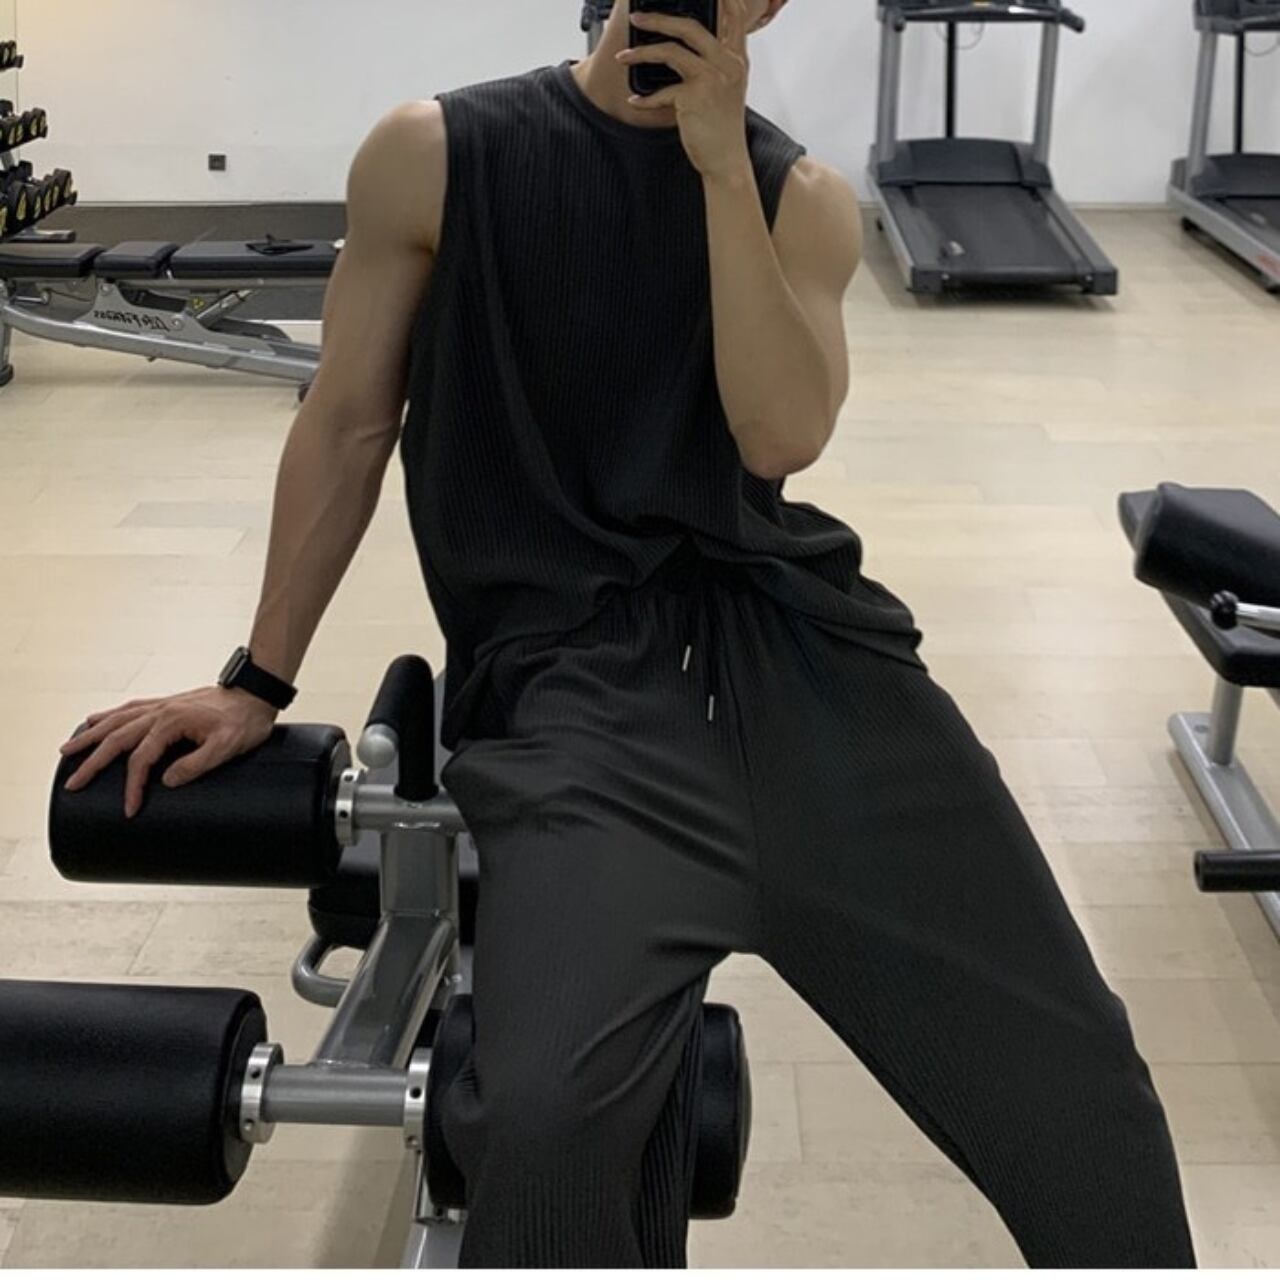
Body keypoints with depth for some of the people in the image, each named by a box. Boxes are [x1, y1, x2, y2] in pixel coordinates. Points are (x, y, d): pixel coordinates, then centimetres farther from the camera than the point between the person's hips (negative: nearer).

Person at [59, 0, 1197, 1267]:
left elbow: (780, 435, -5)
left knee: (1066, 1072, -9)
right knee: (543, 1120, -29)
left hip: (787, 632, 3)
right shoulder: (439, 155, 6)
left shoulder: (801, 197, 11)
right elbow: (347, 425, 12)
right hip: (571, 667, -2)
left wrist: (719, 164, -8)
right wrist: (256, 684, 16)